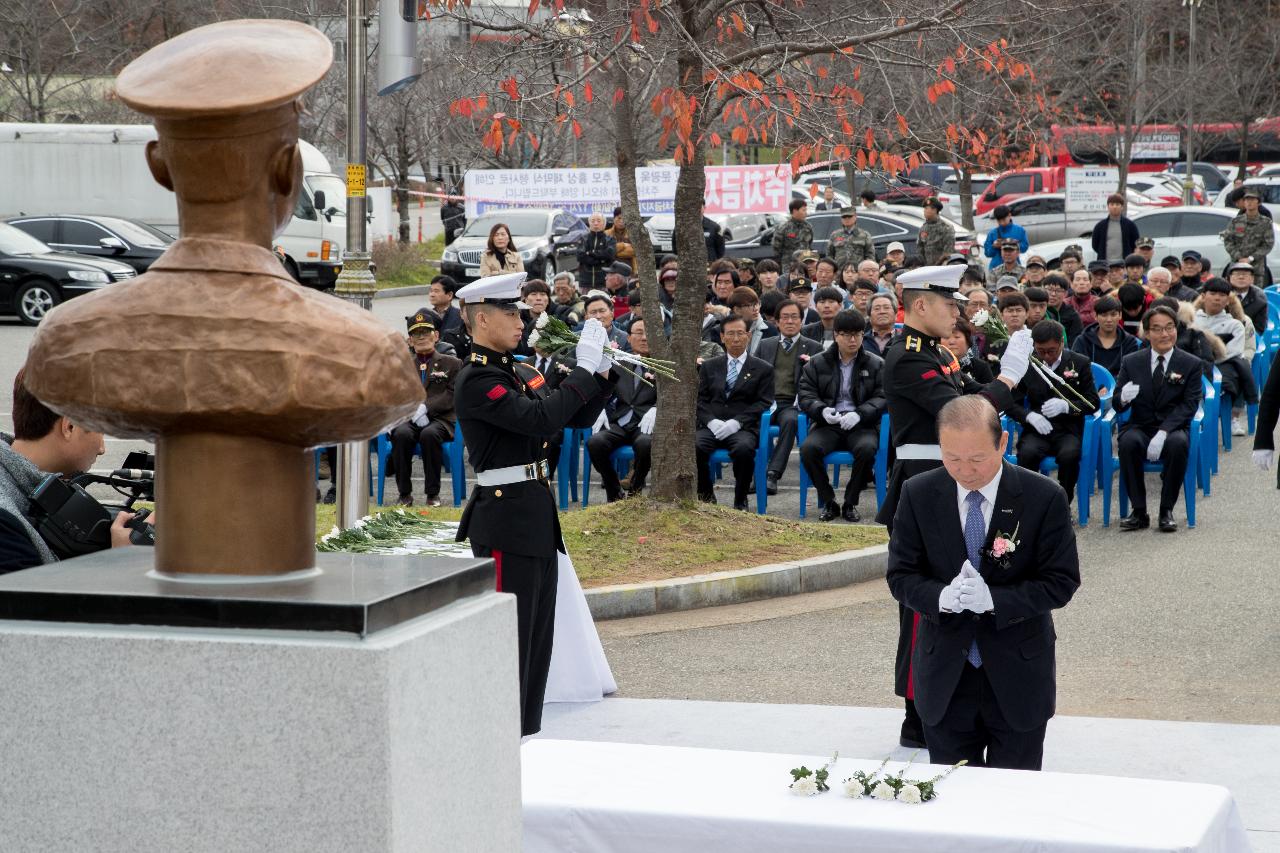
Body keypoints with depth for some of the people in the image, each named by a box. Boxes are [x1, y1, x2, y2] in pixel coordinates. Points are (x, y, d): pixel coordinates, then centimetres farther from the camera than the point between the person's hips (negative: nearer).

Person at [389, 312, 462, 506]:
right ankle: (404, 493, -22)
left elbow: (451, 396, 0)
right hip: (407, 419, 2)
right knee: (401, 434, -34)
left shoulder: (451, 363, 15)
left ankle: (433, 493, -25)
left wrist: (425, 408, -15)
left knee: (429, 434, -37)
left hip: (439, 419, -2)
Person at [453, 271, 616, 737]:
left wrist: (602, 373, 2)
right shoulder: (476, 379, -13)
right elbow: (537, 418, -25)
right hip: (506, 519, -10)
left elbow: (577, 418, 18)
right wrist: (584, 370, -18)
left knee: (536, 640, 13)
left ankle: (527, 738, 21)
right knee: (508, 640, -6)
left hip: (536, 518, 10)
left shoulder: (509, 374, 16)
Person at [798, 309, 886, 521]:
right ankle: (829, 503, -12)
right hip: (828, 424, 1)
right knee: (808, 448, -30)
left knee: (866, 448, -35)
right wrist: (823, 410, -15)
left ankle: (850, 503, -14)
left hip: (861, 425, -1)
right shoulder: (817, 363, 13)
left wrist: (859, 414, -19)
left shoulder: (876, 365, 9)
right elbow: (806, 395, 6)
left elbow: (881, 398, -1)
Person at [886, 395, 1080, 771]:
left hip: (1018, 678, -2)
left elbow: (1062, 582, -9)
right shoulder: (918, 495, -5)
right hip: (944, 678, 2)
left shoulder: (1044, 497, -11)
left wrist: (994, 599, -24)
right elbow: (901, 575, -1)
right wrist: (941, 597, -22)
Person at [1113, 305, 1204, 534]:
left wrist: (1163, 433, -24)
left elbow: (1189, 406, -8)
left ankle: (1167, 510, -20)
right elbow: (1117, 406, 4)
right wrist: (1123, 397, -24)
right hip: (1140, 427, 1)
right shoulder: (1131, 362, 6)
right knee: (1128, 442, -33)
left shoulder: (1192, 364, 2)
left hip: (1173, 430, -1)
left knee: (1178, 443, -35)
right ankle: (1139, 512, -23)